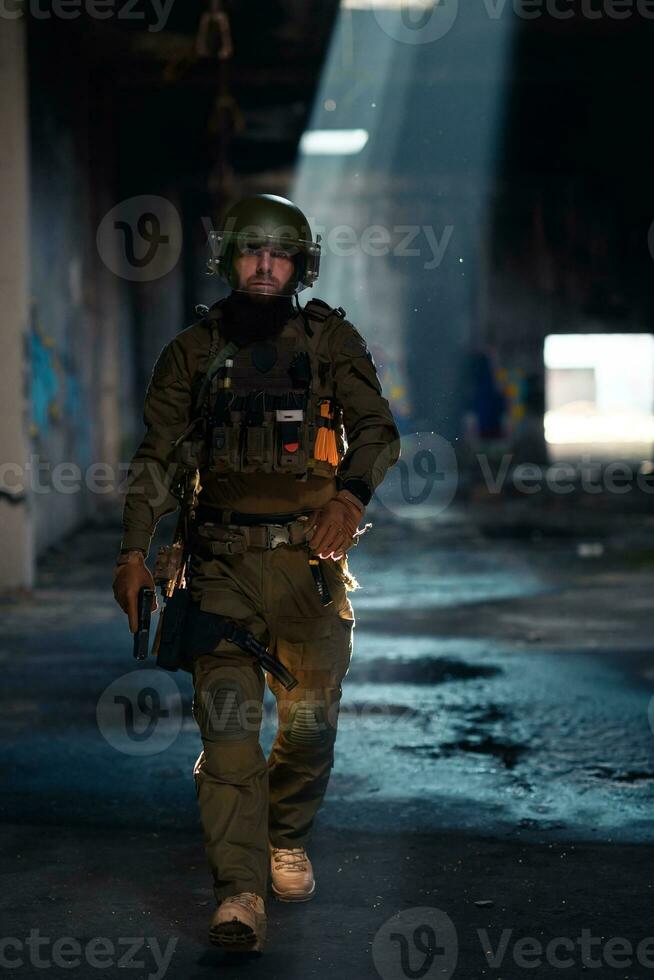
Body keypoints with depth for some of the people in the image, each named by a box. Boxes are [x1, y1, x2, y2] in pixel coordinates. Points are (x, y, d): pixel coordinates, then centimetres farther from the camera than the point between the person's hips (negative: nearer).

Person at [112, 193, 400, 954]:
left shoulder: (331, 340, 6)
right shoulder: (193, 351, 9)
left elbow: (376, 428, -3)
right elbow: (156, 456, 7)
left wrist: (350, 496, -23)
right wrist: (133, 551, -5)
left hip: (310, 553, 0)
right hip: (223, 557, 0)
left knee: (311, 714, 4)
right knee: (226, 717, -10)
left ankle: (286, 837, 31)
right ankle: (240, 892, -13)